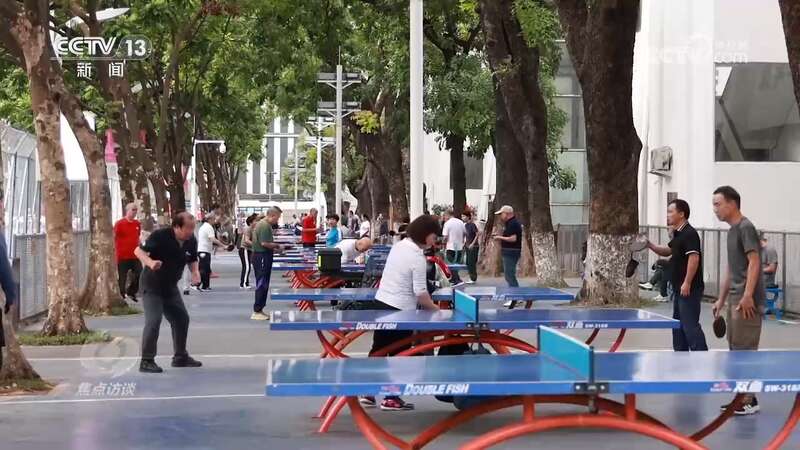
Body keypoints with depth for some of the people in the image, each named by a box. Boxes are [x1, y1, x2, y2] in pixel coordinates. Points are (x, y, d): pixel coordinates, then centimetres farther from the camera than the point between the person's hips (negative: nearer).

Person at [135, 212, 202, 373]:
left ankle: (180, 357, 27)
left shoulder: (191, 241, -5)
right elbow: (138, 251, -22)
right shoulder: (160, 236, -23)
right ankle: (146, 361, -8)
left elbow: (192, 260, 12)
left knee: (182, 319, 11)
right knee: (153, 321, -16)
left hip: (170, 287, 7)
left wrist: (195, 272, -9)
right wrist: (150, 262, -40)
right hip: (151, 286, -7)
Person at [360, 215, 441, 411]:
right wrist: (435, 308, -5)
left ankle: (368, 393, 21)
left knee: (378, 349, 15)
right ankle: (391, 399, 13)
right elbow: (420, 292, -18)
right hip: (400, 310, -8)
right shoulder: (418, 258, -17)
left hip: (381, 302, 8)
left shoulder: (398, 245, 6)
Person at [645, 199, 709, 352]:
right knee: (678, 323, 16)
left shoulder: (689, 233, -15)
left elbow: (694, 258, -24)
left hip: (689, 289, -11)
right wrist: (650, 245, 13)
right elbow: (668, 252, 29)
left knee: (690, 325, -12)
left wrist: (687, 283, -26)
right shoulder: (678, 234, 15)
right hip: (679, 288, 11)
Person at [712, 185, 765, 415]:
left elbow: (754, 262, -18)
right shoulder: (732, 230, 18)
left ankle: (750, 401, -3)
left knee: (745, 350, -7)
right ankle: (741, 396, 17)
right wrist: (721, 299, 22)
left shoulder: (746, 228, -10)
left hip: (746, 301, -9)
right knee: (736, 349, 11)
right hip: (735, 300, 9)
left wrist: (747, 295, -24)